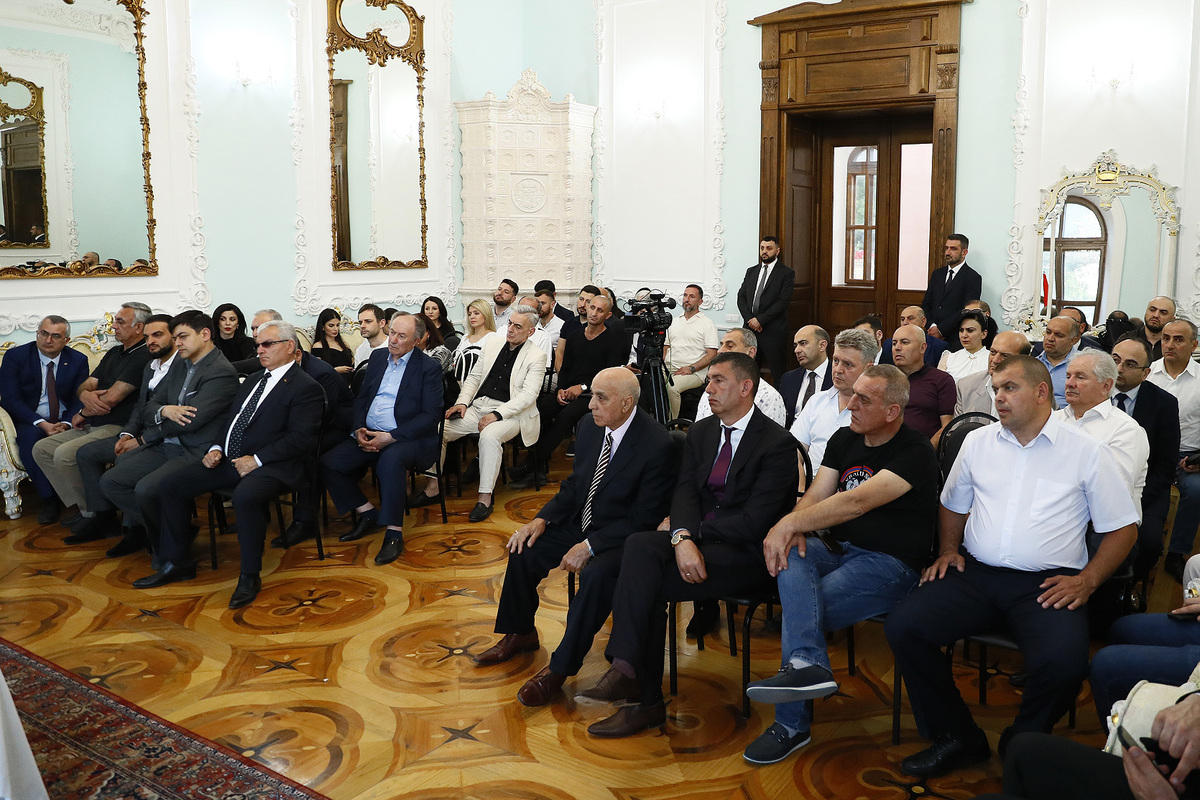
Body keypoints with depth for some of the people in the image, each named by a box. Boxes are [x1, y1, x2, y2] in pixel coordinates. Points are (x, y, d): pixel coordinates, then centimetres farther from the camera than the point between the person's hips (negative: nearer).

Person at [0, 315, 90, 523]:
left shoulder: (78, 360, 4)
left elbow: (80, 399, 1)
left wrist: (66, 424, -19)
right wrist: (41, 423, -22)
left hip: (66, 421, 1)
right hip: (30, 421, -1)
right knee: (30, 436, -35)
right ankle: (48, 499, -27)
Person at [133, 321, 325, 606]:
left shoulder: (306, 387, -5)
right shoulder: (252, 380, 23)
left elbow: (300, 438, -15)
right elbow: (230, 419, 25)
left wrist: (257, 460, -19)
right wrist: (216, 448, 5)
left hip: (271, 465, -9)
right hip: (228, 458, 9)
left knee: (245, 495, -38)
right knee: (171, 484, -2)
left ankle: (249, 576, -20)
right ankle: (176, 562, 10)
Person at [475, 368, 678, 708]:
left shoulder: (657, 445, -23)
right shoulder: (589, 425, -2)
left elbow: (643, 518, -21)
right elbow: (574, 485, 10)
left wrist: (590, 546, -25)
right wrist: (542, 519, -7)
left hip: (621, 537, -7)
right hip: (579, 524, 8)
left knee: (597, 574, -33)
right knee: (524, 549, -3)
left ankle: (560, 668, -16)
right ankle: (520, 634, 21)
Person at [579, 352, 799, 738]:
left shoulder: (778, 443, -9)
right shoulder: (701, 431, 13)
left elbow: (754, 521, -16)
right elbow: (685, 491, 1)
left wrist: (687, 530, -11)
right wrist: (682, 538, -20)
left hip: (745, 552, -6)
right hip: (696, 538, 6)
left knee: (647, 583, -26)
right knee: (639, 545, -26)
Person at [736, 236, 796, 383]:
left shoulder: (786, 274, 0)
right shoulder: (751, 271, 17)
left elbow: (783, 302, -9)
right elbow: (741, 297, 11)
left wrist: (760, 320, -13)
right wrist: (749, 319, -6)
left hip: (772, 331, -5)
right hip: (750, 328, 5)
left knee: (777, 373, -3)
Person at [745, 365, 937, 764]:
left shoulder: (916, 451, -11)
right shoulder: (844, 440, 12)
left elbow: (858, 501, -24)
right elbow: (815, 495, 5)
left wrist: (789, 523, -24)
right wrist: (795, 530, -18)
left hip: (890, 563, -6)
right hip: (838, 548, 6)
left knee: (796, 607, -25)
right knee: (791, 556, -30)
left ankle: (791, 725, -17)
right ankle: (807, 663, -42)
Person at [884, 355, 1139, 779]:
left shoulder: (1088, 453, 4)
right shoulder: (977, 442, 14)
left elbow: (1122, 529, 6)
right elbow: (953, 506, 26)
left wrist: (1086, 581, -7)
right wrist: (948, 550, 9)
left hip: (1046, 584, -3)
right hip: (975, 573, 3)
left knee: (1063, 663, -32)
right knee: (902, 626, -20)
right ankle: (957, 738, -1)